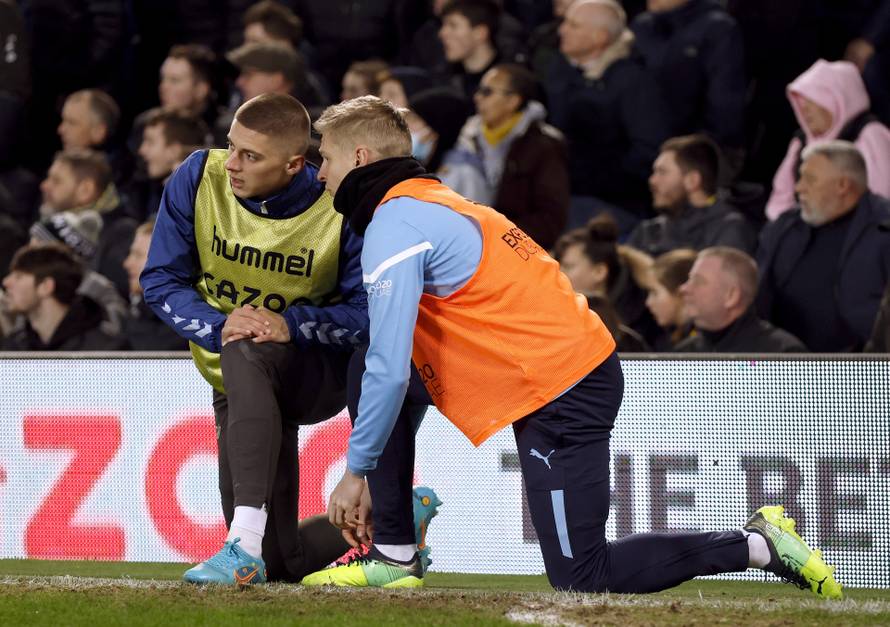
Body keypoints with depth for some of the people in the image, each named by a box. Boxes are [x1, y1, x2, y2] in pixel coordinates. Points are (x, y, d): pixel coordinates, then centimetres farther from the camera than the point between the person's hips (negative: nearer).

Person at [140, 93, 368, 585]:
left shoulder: (341, 211, -21)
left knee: (245, 355, -41)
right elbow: (160, 281, -7)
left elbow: (370, 311, -18)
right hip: (235, 380, 4)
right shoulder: (198, 179, -13)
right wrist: (218, 326, -26)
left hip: (321, 370, -4)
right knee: (281, 564, -1)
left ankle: (246, 543, -46)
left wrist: (291, 324, -32)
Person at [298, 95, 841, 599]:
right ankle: (395, 558, 10)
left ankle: (757, 545, -1)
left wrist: (355, 472, -9)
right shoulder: (434, 203, 18)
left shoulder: (393, 227, -12)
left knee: (582, 580, -5)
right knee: (370, 365, 11)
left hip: (560, 399, -10)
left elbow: (391, 372, -18)